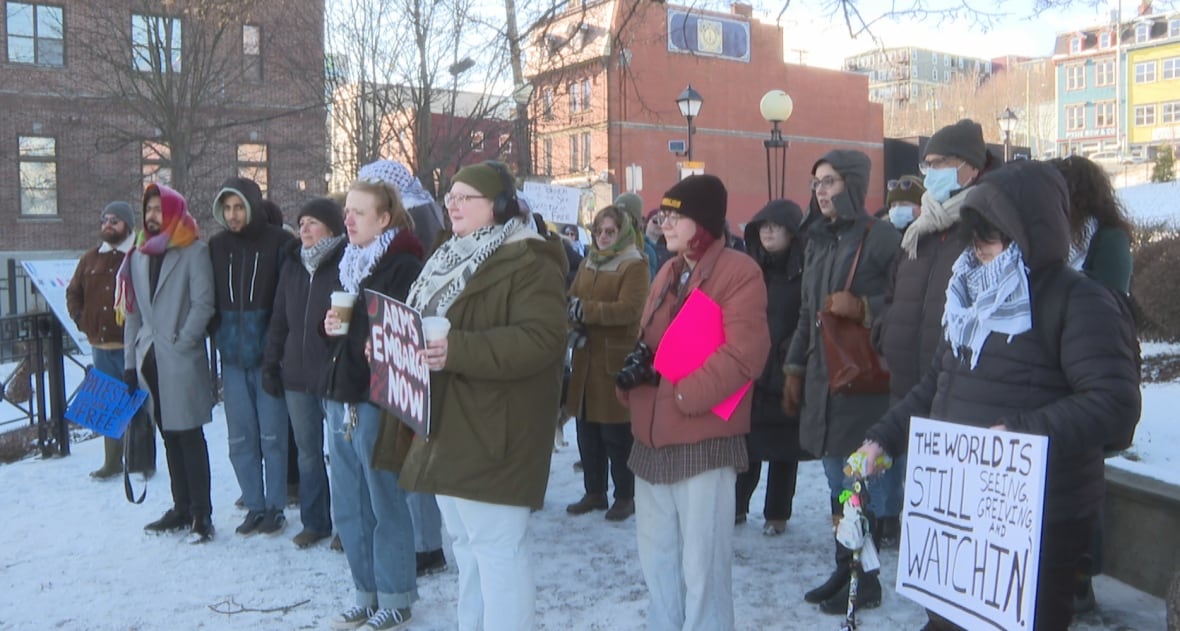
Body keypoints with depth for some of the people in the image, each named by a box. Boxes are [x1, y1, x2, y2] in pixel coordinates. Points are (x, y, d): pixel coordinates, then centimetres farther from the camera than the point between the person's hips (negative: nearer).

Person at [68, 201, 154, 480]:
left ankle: (142, 462, 11)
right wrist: (81, 321, 12)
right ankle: (112, 461, 23)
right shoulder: (90, 258, 12)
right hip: (100, 346, 6)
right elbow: (73, 293, 24)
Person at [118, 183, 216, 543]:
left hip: (182, 361, -6)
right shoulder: (139, 255, 14)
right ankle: (181, 508, 21)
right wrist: (130, 360, 10)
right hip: (150, 360, 6)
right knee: (169, 435, 12)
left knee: (189, 435, -3)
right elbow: (132, 311, 14)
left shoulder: (194, 251, -4)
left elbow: (203, 305, -11)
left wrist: (180, 344, -16)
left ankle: (201, 513, 3)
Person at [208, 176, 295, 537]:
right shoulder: (216, 247, 8)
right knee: (240, 438, 8)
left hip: (268, 354, -4)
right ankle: (254, 507, 21)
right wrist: (216, 341, 4)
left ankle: (275, 508, 16)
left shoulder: (279, 243, -5)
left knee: (272, 436, 2)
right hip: (232, 357, 4)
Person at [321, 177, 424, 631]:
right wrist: (330, 327, 5)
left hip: (376, 400, -8)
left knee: (385, 504, 3)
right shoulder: (349, 265, 16)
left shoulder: (403, 266, -10)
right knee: (349, 508, 14)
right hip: (341, 395, 8)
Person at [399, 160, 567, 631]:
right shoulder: (451, 258, 18)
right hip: (448, 426, 10)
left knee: (497, 547, -4)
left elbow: (541, 339, -24)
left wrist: (458, 349, -31)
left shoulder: (528, 262, -12)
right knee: (467, 544, 18)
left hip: (492, 431, -9)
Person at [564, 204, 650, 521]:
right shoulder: (587, 264, 15)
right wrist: (573, 315, -13)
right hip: (586, 356, 7)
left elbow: (629, 308, -19)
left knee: (617, 434, 1)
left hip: (617, 359, -6)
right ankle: (594, 492, 26)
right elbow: (572, 299, 10)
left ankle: (625, 497, 16)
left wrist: (585, 310, -25)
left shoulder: (635, 266, -6)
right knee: (587, 432, 12)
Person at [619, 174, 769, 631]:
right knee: (656, 557, 19)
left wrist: (681, 392, -17)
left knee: (701, 565, 3)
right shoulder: (667, 274, 15)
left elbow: (742, 355, -19)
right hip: (652, 438, 8)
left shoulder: (739, 272, -10)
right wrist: (636, 365, -3)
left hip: (705, 441, -8)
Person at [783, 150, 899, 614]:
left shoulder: (880, 237, -6)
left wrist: (863, 308, -23)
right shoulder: (818, 241, 15)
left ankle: (866, 581, 13)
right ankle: (844, 570, 25)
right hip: (822, 380, 7)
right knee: (837, 481, 13)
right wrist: (795, 368, 16)